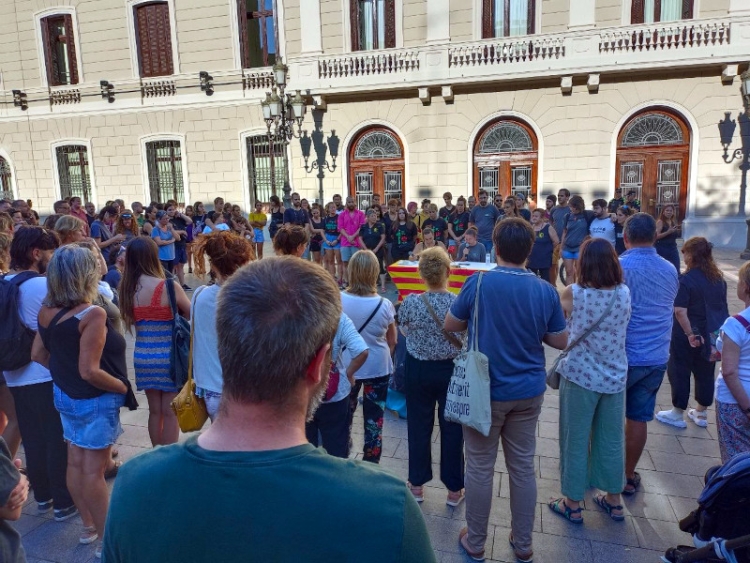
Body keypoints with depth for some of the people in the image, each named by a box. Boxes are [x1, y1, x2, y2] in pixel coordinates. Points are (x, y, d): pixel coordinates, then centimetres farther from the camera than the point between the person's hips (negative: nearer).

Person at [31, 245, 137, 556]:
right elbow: (90, 371, -27)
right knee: (94, 471, 4)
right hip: (95, 401, -7)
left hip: (65, 395, 7)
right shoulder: (92, 314, -26)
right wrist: (124, 387, -13)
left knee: (75, 463, 18)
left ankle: (89, 526, 36)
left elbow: (38, 354, 8)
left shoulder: (46, 312, -2)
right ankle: (107, 539, 19)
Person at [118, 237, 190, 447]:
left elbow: (129, 320, 8)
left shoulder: (126, 288, -2)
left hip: (142, 357, 5)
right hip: (168, 357, -5)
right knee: (170, 412, 7)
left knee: (154, 410, 18)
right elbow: (192, 313, -4)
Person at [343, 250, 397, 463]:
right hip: (377, 367, -1)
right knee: (374, 420, 12)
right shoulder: (385, 305, -15)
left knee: (345, 416, 20)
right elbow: (392, 341, -2)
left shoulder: (339, 301, -15)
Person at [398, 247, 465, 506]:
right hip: (452, 370, 0)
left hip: (419, 370, 1)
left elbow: (404, 332, 0)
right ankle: (454, 489, 28)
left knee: (419, 427, 16)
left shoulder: (410, 303, -16)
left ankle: (417, 485, 31)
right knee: (452, 429, 14)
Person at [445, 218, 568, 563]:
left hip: (485, 391, -3)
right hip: (528, 391, 3)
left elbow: (449, 326, -4)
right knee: (523, 467, 17)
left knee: (480, 468, 12)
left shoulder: (478, 283, -16)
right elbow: (560, 342, 2)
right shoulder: (546, 291, -7)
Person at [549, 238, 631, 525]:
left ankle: (573, 505, 23)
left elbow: (560, 313, 4)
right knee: (611, 440, 18)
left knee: (575, 440, 9)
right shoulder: (625, 293, -4)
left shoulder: (574, 293, -15)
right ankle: (614, 501, 35)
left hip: (580, 375, -4)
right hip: (615, 376, 4)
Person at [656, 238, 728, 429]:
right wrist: (718, 326, 21)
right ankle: (701, 413, 30)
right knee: (705, 373, 16)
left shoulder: (686, 280, -18)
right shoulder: (719, 278, 4)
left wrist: (690, 334, -20)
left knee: (679, 371, 7)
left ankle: (678, 414, 18)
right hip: (713, 334, 7)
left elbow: (680, 311, -26)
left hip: (688, 334, -6)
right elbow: (722, 306, 13)